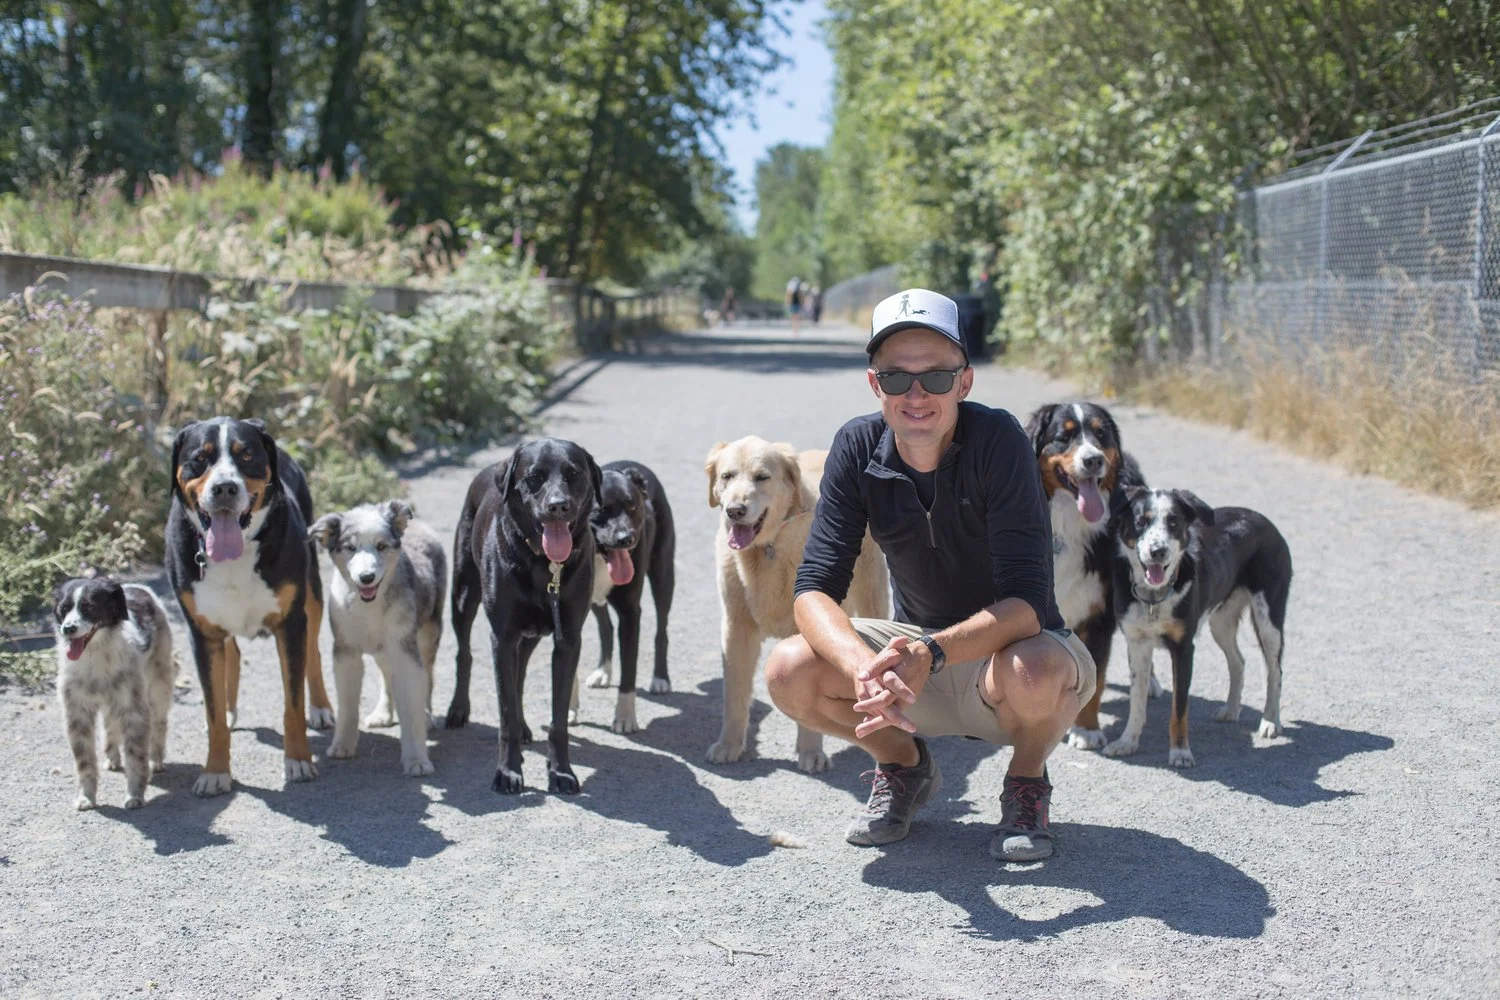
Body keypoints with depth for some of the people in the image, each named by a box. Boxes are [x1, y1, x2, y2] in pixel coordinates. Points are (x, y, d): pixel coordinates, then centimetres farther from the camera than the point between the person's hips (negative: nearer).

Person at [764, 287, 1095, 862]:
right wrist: (864, 666, -40)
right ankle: (903, 764, 9)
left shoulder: (997, 440, -23)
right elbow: (814, 589, -19)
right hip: (915, 650, 3)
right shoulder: (858, 448, -12)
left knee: (1033, 673, -38)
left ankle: (1027, 782, -1)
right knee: (790, 671, -22)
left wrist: (932, 653, -46)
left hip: (1007, 645, -3)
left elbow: (1027, 602, -29)